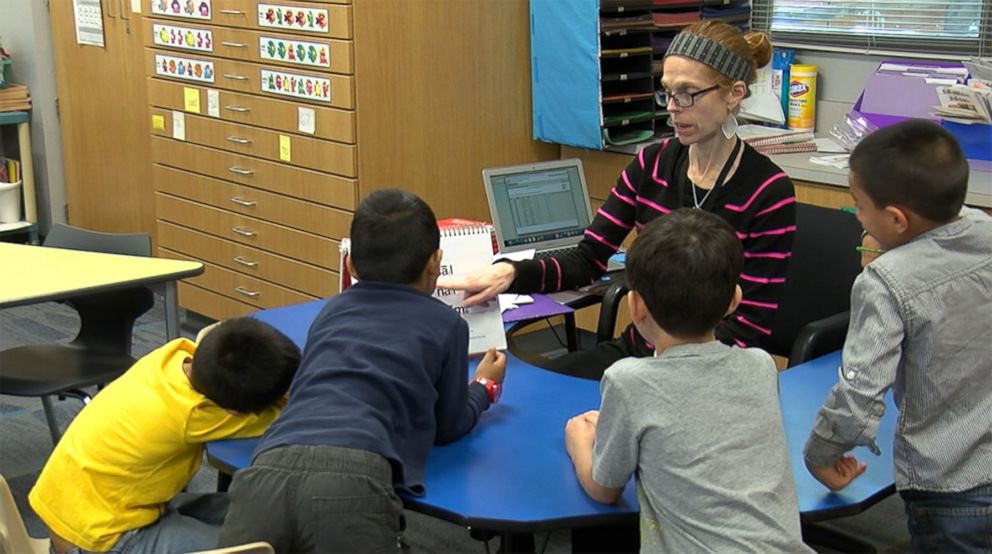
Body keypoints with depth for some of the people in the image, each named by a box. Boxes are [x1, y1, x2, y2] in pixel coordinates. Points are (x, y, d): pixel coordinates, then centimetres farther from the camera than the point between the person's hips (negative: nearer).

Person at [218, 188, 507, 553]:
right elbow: (449, 426, 29)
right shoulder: (445, 323, 19)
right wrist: (485, 387, 48)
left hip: (270, 466, 4)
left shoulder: (332, 311, 29)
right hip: (353, 476, -4)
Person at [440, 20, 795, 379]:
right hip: (637, 349, 5)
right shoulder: (652, 165, 4)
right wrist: (511, 274, -16)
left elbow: (752, 326, -12)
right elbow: (587, 260, 3)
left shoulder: (768, 192, -11)